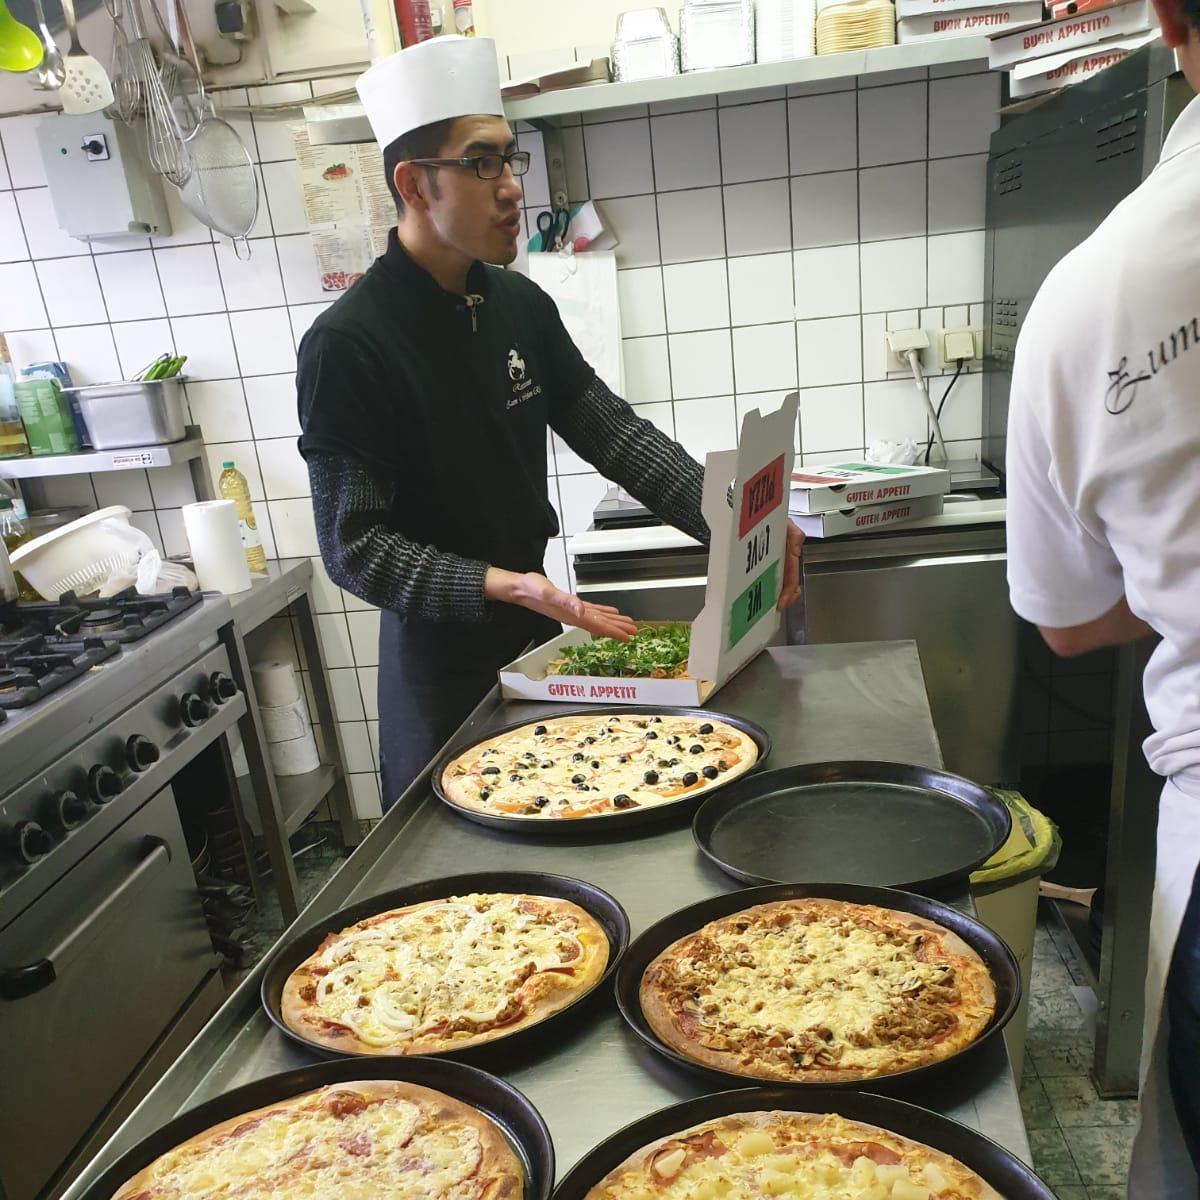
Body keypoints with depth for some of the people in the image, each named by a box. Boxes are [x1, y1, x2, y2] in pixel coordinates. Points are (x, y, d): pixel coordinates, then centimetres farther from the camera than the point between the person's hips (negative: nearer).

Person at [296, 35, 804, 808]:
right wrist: (500, 586, -32)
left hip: (538, 638, 6)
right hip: (442, 665, -6)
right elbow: (353, 546, -20)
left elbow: (612, 432, 1)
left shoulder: (522, 305, 0)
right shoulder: (348, 344, -20)